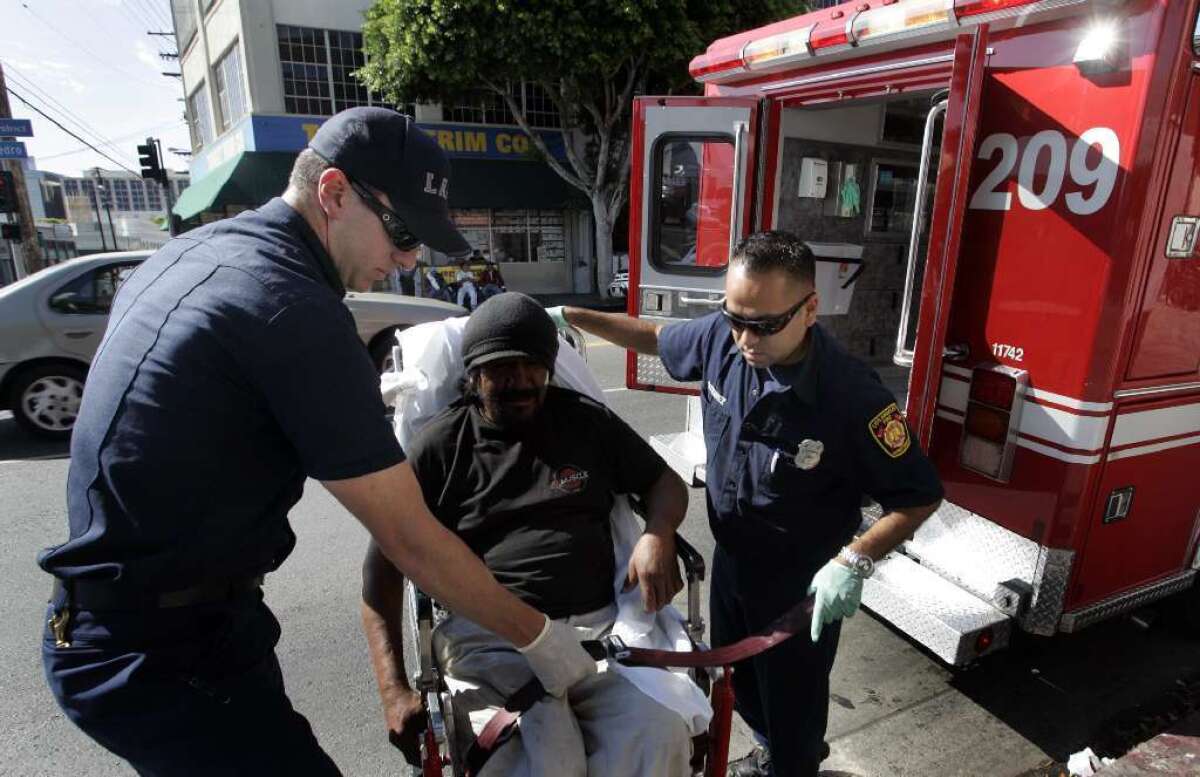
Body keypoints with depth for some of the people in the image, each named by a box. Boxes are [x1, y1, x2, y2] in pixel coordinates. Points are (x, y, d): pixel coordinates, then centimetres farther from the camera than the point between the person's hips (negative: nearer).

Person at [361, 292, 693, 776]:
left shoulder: (588, 422, 12)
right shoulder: (440, 447, 5)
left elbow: (666, 482, 21)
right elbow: (383, 565, 4)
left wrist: (657, 535, -3)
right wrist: (394, 689, -6)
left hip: (598, 622, 3)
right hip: (488, 635, -2)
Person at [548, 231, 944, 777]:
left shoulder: (851, 395, -31)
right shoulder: (720, 337, -16)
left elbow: (919, 495, -20)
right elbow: (656, 338, 5)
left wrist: (854, 561, -31)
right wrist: (569, 316, 4)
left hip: (803, 587, -6)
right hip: (730, 560, 6)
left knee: (792, 697, 19)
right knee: (740, 678, 29)